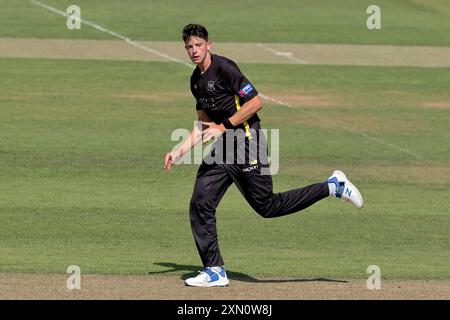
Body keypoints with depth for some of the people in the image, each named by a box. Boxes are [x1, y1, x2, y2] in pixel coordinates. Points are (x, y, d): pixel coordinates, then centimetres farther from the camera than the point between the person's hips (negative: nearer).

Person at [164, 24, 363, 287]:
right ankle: (215, 271, 6)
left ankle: (333, 186, 6)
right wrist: (180, 152, 13)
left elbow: (255, 102, -17)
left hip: (247, 141, -8)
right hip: (223, 148, 8)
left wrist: (223, 127, -17)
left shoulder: (224, 68, -13)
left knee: (266, 206, -8)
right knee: (200, 203, 0)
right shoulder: (197, 80, 14)